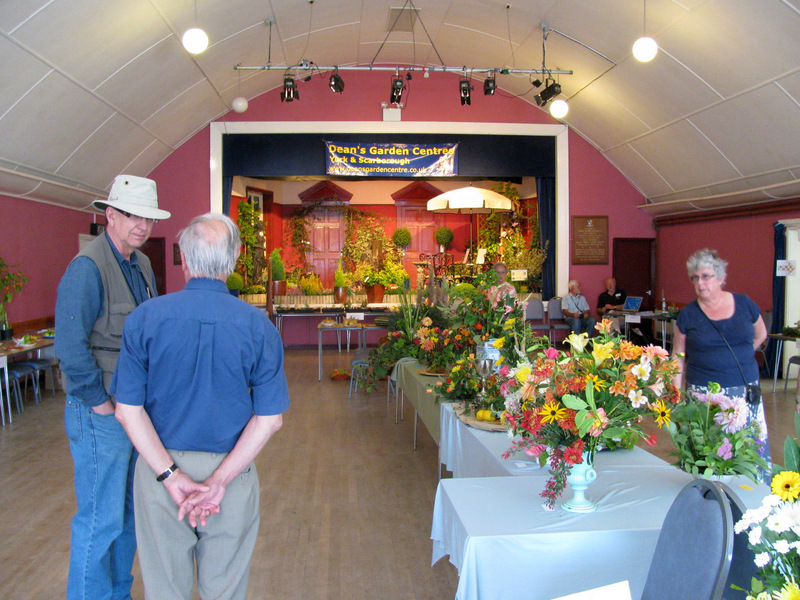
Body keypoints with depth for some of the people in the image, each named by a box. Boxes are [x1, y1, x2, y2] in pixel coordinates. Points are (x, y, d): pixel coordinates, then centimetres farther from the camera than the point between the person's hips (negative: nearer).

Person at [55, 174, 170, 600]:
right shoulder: (87, 268, -17)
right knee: (101, 519, 1)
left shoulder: (142, 265, 10)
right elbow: (70, 348, -21)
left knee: (128, 511, 19)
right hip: (100, 415, -9)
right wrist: (100, 403, -16)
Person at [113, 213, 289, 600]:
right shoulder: (257, 326, -9)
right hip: (232, 468, 0)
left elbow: (128, 410, -9)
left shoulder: (145, 318, -8)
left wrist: (171, 475, -10)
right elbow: (270, 418, -11)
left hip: (159, 469, 0)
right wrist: (220, 480, -11)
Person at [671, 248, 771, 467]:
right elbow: (678, 357, 3)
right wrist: (676, 393, -4)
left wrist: (739, 356, 15)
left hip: (745, 390, 2)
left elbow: (760, 334, 22)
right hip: (703, 394, -2)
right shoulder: (688, 314, 0)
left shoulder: (744, 304, 4)